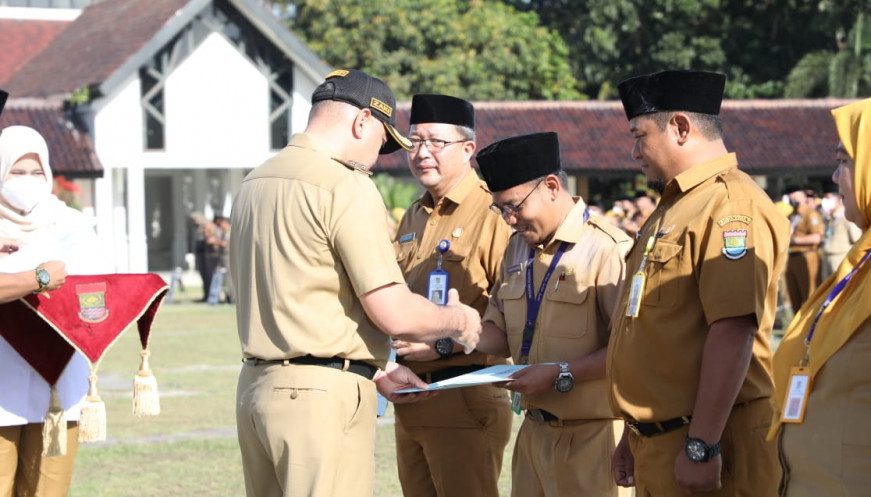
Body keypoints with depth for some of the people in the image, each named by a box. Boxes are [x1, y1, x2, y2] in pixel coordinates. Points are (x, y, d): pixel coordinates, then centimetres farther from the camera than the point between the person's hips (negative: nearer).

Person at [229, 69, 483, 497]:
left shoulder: (254, 184, 14)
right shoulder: (347, 188, -13)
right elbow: (395, 314, -15)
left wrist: (374, 371, 20)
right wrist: (458, 319, 4)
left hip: (255, 387, 9)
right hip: (321, 397, -9)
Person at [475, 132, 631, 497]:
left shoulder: (608, 250, -15)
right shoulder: (518, 247, 14)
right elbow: (500, 330, 18)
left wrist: (560, 374, -21)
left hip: (590, 436, -7)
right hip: (534, 429, 8)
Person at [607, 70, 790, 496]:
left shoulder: (729, 202, -14)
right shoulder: (673, 207, 19)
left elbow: (734, 332, -23)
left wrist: (701, 446, -26)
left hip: (702, 446, -9)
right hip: (657, 445, 9)